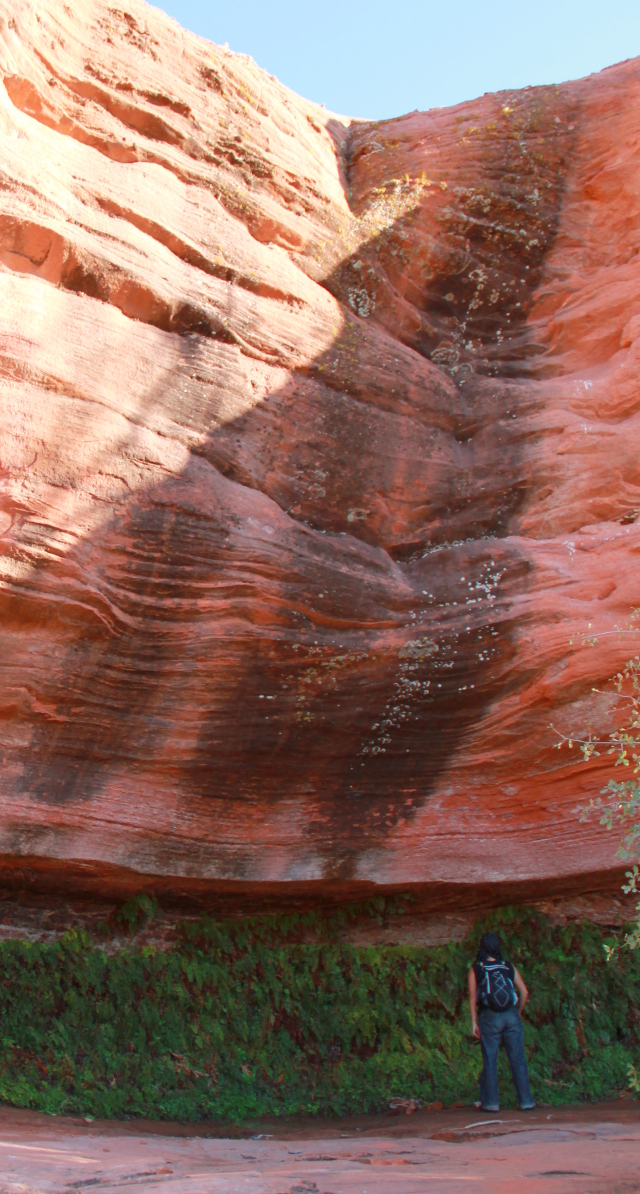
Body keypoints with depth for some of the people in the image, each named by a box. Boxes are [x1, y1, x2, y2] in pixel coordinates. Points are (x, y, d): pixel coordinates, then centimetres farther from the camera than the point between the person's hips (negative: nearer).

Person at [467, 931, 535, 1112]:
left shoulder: (475, 969, 1)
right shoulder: (509, 967, 7)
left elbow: (472, 997, -4)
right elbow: (524, 992, 5)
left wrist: (474, 1022, -1)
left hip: (489, 1017, -2)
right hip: (511, 1016, 2)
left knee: (490, 1062, 4)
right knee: (518, 1060, 6)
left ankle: (491, 1102, 5)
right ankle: (525, 1100, 7)